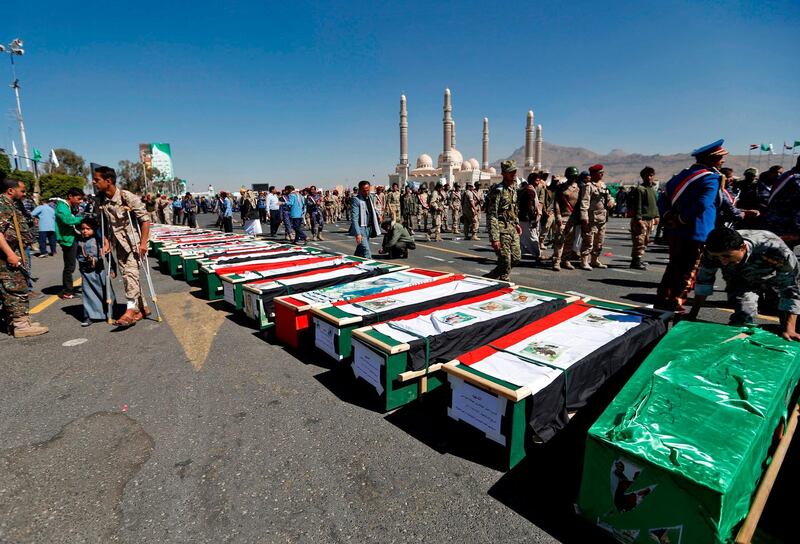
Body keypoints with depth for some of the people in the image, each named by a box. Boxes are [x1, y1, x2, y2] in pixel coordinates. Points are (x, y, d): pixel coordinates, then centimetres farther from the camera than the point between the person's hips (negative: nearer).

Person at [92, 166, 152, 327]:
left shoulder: (127, 197, -17)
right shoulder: (100, 200, 1)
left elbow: (145, 218, -15)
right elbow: (103, 223, 13)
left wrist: (143, 243, -18)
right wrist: (106, 241, 4)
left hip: (133, 241, -7)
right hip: (118, 243, 7)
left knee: (130, 273, -17)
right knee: (126, 275, 8)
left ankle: (130, 310, -17)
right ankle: (142, 308, 18)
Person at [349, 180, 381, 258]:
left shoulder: (371, 197, 7)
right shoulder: (356, 200, -14)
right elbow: (354, 218, -20)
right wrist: (357, 233, -27)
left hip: (369, 228, 7)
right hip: (361, 228, -7)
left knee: (360, 250, 19)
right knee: (366, 252, -15)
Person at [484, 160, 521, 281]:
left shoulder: (513, 189, 12)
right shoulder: (498, 190, -14)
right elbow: (492, 216, -19)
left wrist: (516, 223, 19)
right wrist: (494, 238, -24)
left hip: (512, 228, 9)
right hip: (502, 229, -9)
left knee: (515, 257, 13)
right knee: (505, 261, -4)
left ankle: (491, 276, 26)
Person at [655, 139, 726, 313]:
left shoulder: (682, 174, 14)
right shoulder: (712, 179, -10)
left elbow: (663, 199, 11)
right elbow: (702, 205, -23)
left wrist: (668, 218, 3)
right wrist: (681, 219, -11)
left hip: (673, 232, 7)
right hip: (695, 234, -7)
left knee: (673, 267, 18)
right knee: (688, 272, 3)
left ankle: (662, 302, 25)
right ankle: (675, 305, 7)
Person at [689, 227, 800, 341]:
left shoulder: (774, 250, -43)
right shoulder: (714, 250, -34)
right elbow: (704, 279, -17)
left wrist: (789, 329, -41)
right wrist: (692, 316, -13)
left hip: (775, 275, -1)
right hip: (739, 278, 1)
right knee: (743, 318, -16)